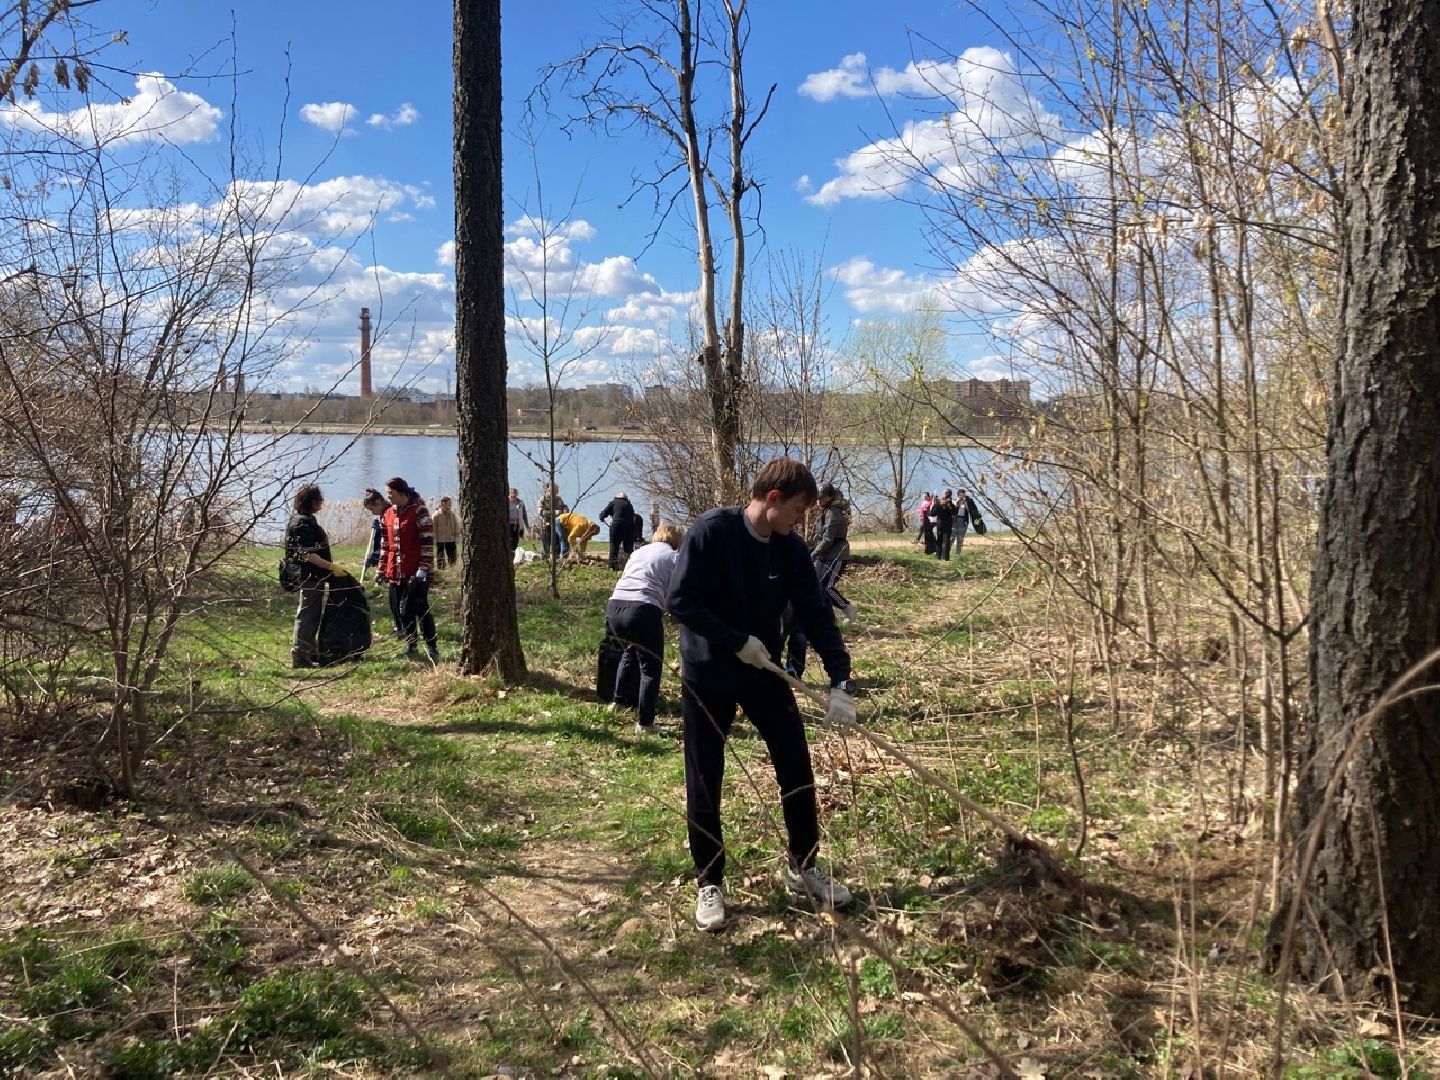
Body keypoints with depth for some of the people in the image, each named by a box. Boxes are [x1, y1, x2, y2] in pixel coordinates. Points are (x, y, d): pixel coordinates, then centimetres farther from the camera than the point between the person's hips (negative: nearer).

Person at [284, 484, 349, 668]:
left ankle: (311, 652, 29)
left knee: (311, 615, 18)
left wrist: (330, 567, 23)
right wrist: (331, 567, -25)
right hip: (310, 577, -11)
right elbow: (308, 554, -24)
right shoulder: (303, 523, -17)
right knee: (307, 615, -5)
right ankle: (299, 657, -1)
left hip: (313, 577, 11)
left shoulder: (304, 520, 15)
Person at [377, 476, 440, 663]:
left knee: (421, 609, -6)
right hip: (395, 572, 7)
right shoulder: (387, 515, 12)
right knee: (400, 611, 8)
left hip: (416, 571, -7)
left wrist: (424, 568, -18)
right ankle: (410, 646, 19)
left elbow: (428, 541, -12)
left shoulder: (419, 511, -9)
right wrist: (382, 569, 15)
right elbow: (385, 544, 18)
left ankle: (431, 647, 3)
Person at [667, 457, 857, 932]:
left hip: (764, 671, 5)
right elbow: (680, 601, -23)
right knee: (705, 784, 3)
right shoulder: (712, 531, -21)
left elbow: (816, 614, -7)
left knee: (797, 767, 6)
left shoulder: (789, 548, -6)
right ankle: (709, 884, 20)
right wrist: (737, 642, -23)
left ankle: (804, 867, 25)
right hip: (708, 675, -5)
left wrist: (840, 682, -16)